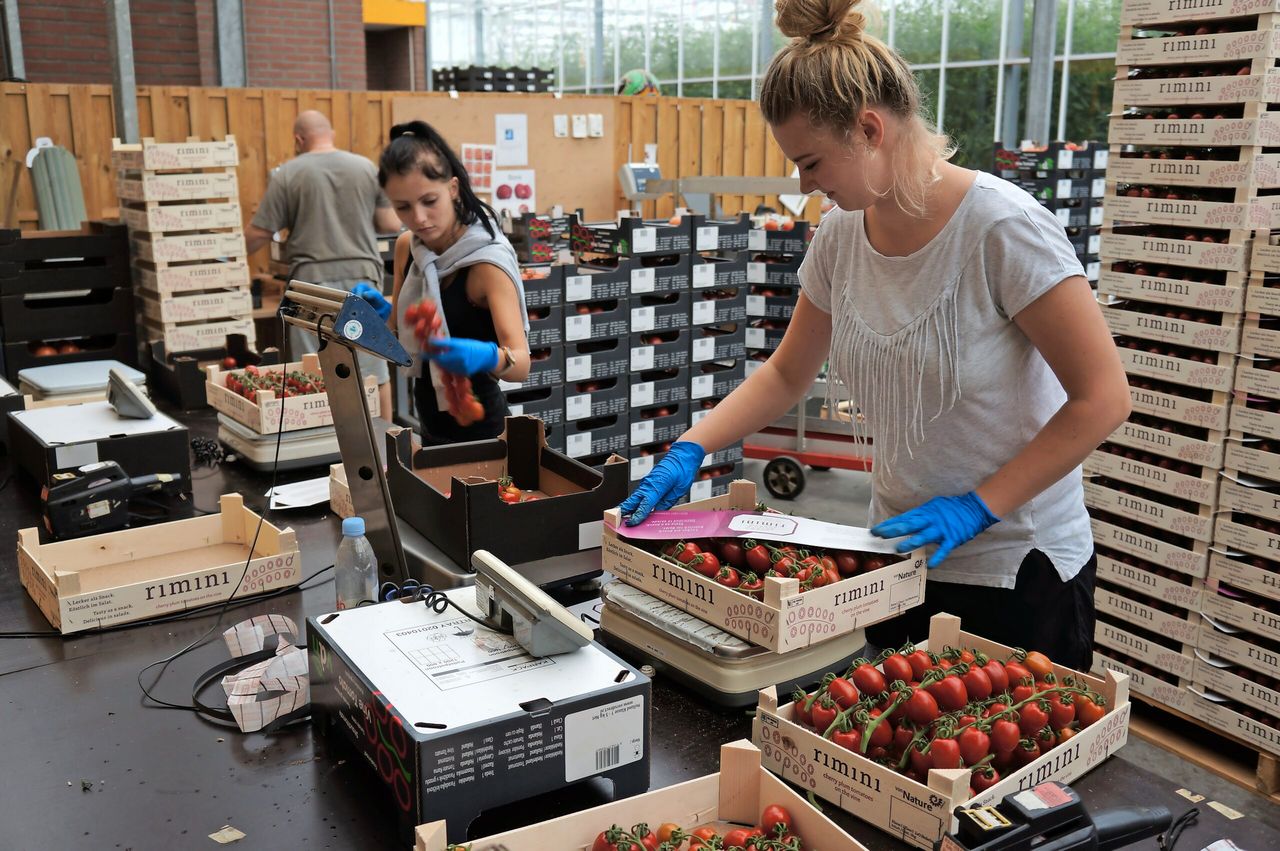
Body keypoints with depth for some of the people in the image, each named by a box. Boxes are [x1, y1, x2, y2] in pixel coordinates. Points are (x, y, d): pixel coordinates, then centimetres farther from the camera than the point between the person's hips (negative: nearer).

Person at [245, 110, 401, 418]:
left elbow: (259, 234, -1)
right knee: (374, 369, 8)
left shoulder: (287, 174, -1)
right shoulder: (367, 168, 4)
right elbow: (391, 224, 4)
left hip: (312, 280, -2)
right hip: (362, 277, 2)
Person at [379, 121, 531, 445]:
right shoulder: (407, 247, -3)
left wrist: (487, 357, -50)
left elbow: (522, 363, -30)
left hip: (477, 428, -7)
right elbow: (401, 331, 9)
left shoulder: (486, 262, -22)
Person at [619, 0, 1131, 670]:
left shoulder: (1000, 228, -21)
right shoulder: (841, 234, -1)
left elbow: (1102, 398, -18)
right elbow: (787, 373, 10)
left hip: (1018, 570, -6)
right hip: (902, 553, 6)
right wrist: (689, 451, -3)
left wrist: (978, 507, -22)